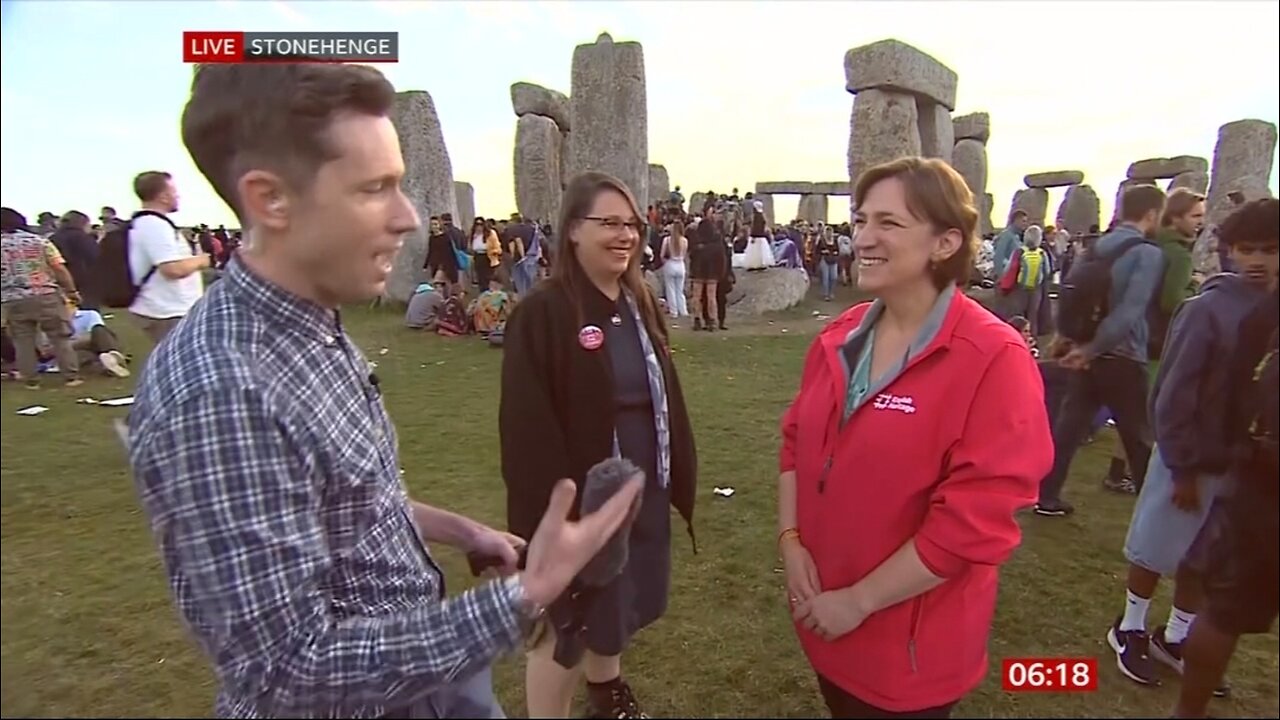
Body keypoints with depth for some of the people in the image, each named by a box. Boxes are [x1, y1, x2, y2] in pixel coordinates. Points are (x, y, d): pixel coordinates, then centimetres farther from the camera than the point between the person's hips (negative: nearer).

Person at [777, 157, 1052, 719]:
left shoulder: (994, 358, -20)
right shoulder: (839, 338, 0)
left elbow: (977, 519, -22)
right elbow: (797, 441, 7)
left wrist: (859, 601, -18)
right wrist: (791, 541, -6)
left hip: (909, 639, -5)